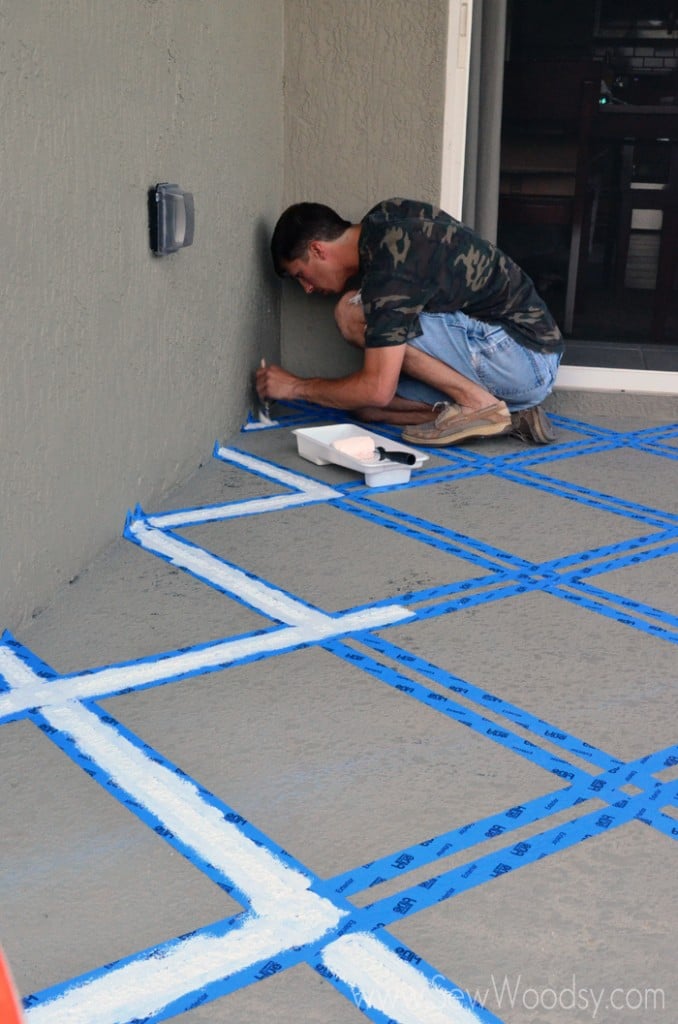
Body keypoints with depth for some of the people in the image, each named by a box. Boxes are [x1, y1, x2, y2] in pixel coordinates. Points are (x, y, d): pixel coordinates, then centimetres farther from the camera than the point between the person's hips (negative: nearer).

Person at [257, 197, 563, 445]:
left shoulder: (389, 269, -20)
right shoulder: (385, 215, 6)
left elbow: (378, 389, -21)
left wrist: (296, 386, -6)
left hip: (524, 358, -10)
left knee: (351, 314, -16)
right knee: (367, 408, 3)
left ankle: (478, 403, -11)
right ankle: (512, 414, 2)